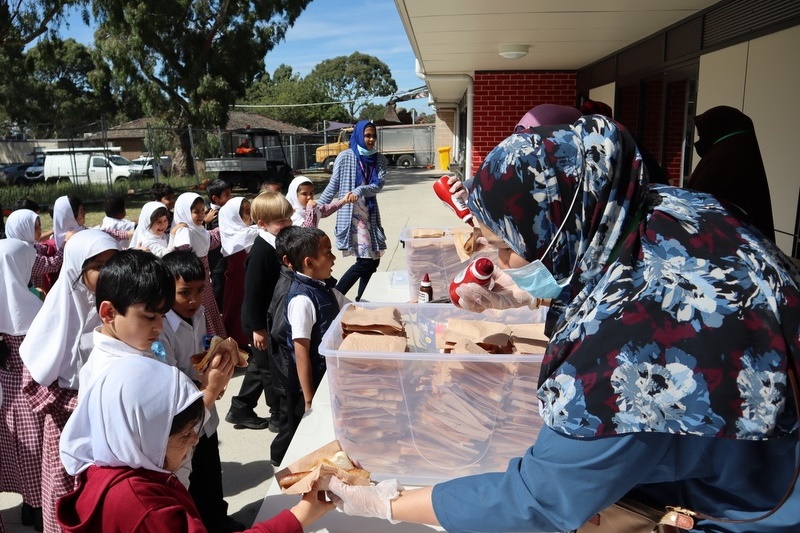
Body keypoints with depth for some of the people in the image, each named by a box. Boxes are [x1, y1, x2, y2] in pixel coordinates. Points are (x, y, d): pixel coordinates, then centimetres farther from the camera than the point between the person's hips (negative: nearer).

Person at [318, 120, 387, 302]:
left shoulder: (379, 159, 7)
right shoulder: (345, 157, -6)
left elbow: (378, 185, -7)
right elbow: (333, 187, -1)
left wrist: (359, 191, -25)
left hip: (371, 214, 6)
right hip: (350, 214, -6)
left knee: (373, 259, 8)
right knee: (365, 261, -12)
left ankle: (360, 301, 22)